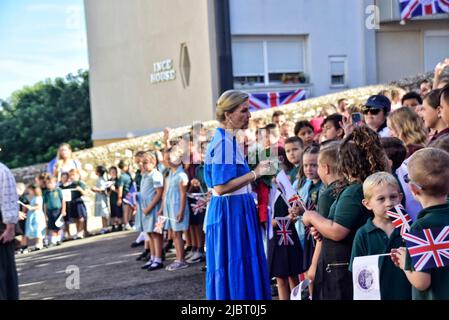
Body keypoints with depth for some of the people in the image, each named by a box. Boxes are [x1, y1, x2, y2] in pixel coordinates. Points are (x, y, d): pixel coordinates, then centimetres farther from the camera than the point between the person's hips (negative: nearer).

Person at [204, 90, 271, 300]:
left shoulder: (228, 140, 14)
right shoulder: (223, 142, -16)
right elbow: (220, 187, -23)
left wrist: (254, 172, 16)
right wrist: (255, 173, -20)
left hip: (238, 210, 10)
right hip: (230, 212, -10)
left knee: (244, 269, 13)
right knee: (235, 268, -5)